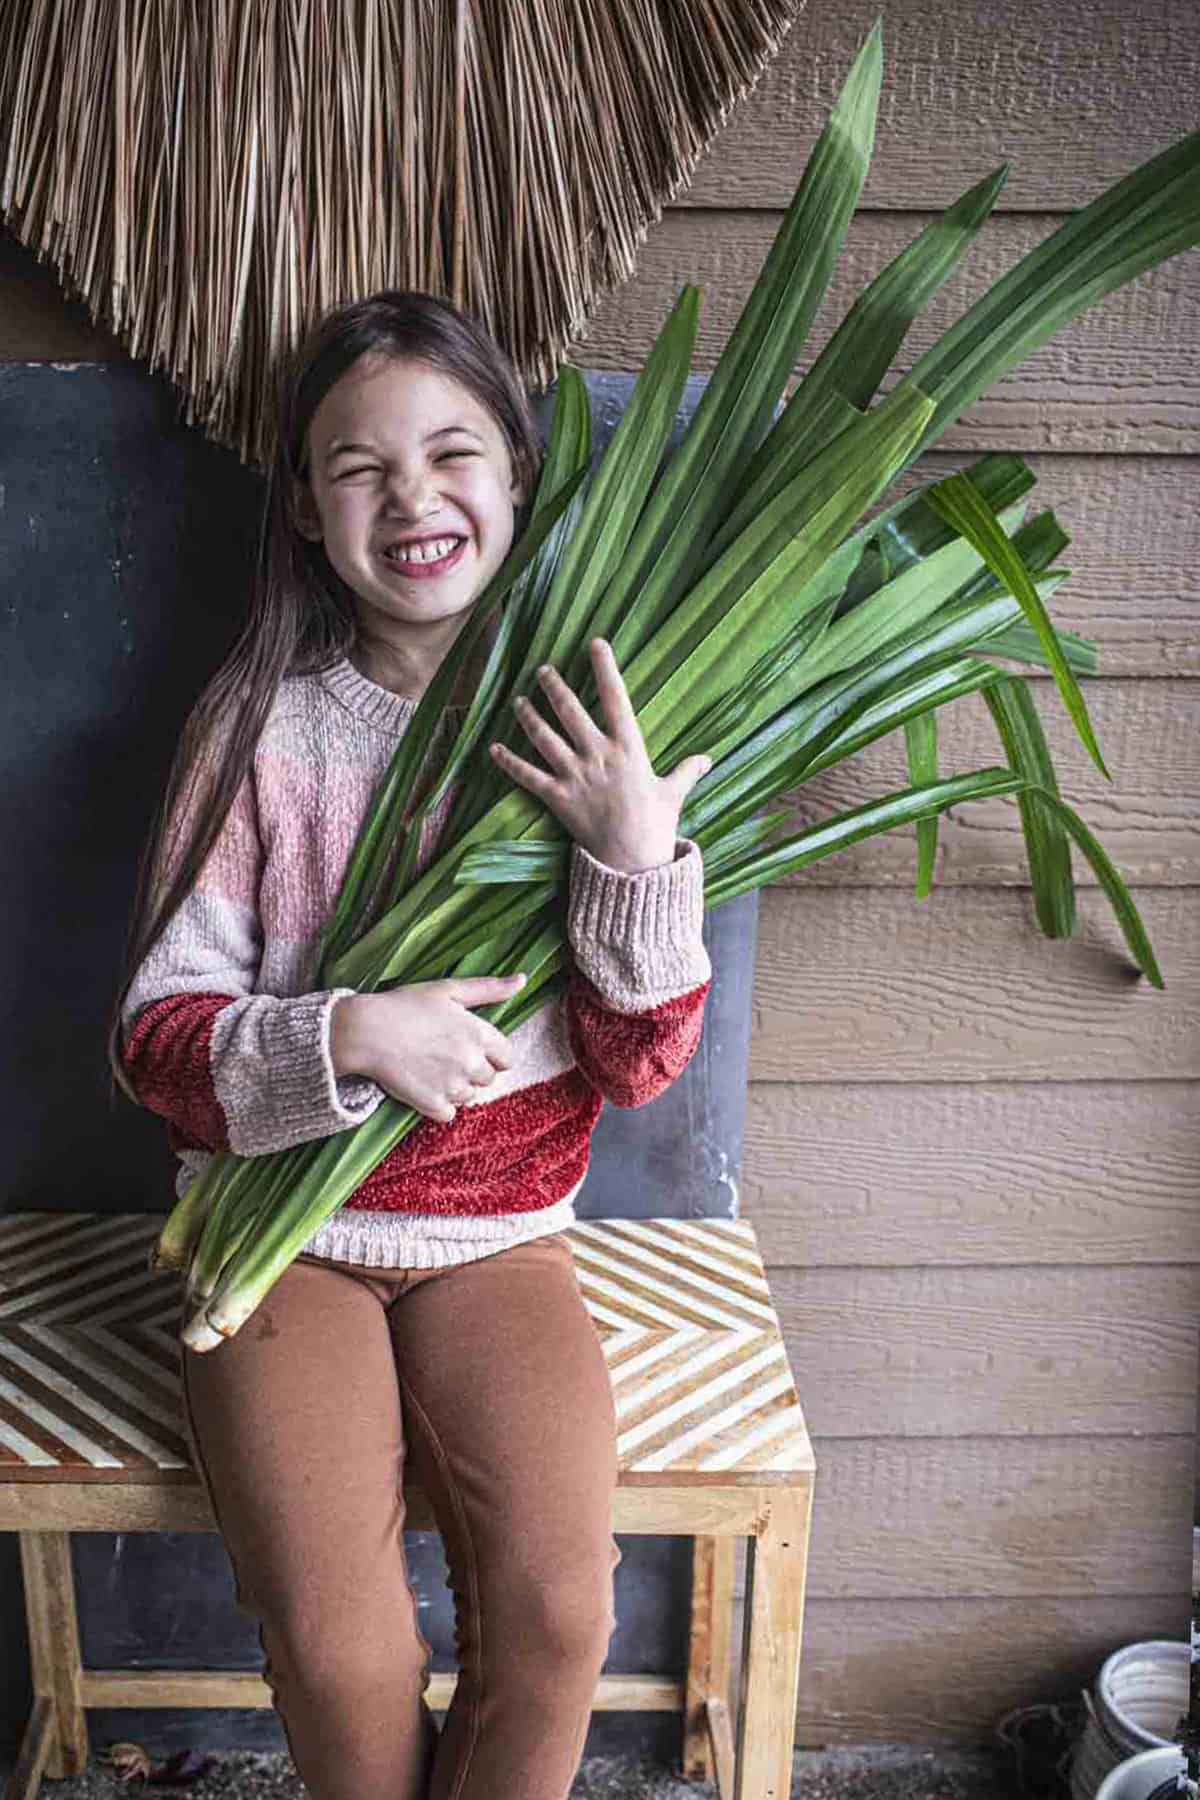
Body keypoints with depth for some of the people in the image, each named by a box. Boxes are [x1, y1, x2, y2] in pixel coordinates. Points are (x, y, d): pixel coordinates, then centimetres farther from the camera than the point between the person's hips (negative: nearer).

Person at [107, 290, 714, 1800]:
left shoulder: (589, 738, -3)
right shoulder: (262, 725, -7)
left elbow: (642, 1067, -4)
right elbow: (156, 1036, -6)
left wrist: (637, 856, -20)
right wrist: (350, 1038, -24)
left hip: (498, 1240, 1)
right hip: (284, 1235, -1)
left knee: (556, 1618, -17)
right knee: (341, 1656, -17)